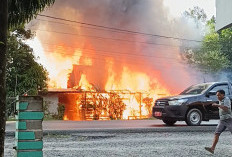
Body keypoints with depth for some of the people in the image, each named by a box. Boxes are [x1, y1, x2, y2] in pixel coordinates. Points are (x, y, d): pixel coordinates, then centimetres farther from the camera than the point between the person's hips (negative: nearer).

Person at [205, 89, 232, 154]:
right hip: (222, 120, 7)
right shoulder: (220, 101, 15)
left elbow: (226, 109, -26)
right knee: (216, 133, -7)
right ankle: (212, 148, -15)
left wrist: (218, 105, -26)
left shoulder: (226, 99, -10)